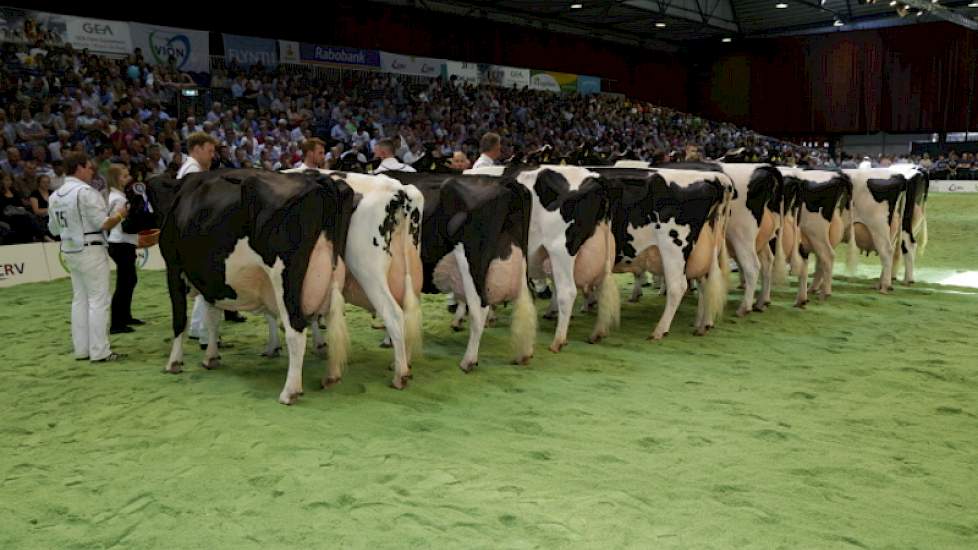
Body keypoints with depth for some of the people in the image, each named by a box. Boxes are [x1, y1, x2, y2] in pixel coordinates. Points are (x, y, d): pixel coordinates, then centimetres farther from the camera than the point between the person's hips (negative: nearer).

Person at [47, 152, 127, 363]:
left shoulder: (55, 196, 9)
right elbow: (103, 223, -16)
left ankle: (82, 349, 17)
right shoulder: (86, 192, -14)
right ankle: (99, 352, -3)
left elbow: (54, 229, 16)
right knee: (98, 300, -3)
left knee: (79, 300, 14)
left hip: (69, 251, 8)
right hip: (90, 250, -8)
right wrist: (121, 215, -1)